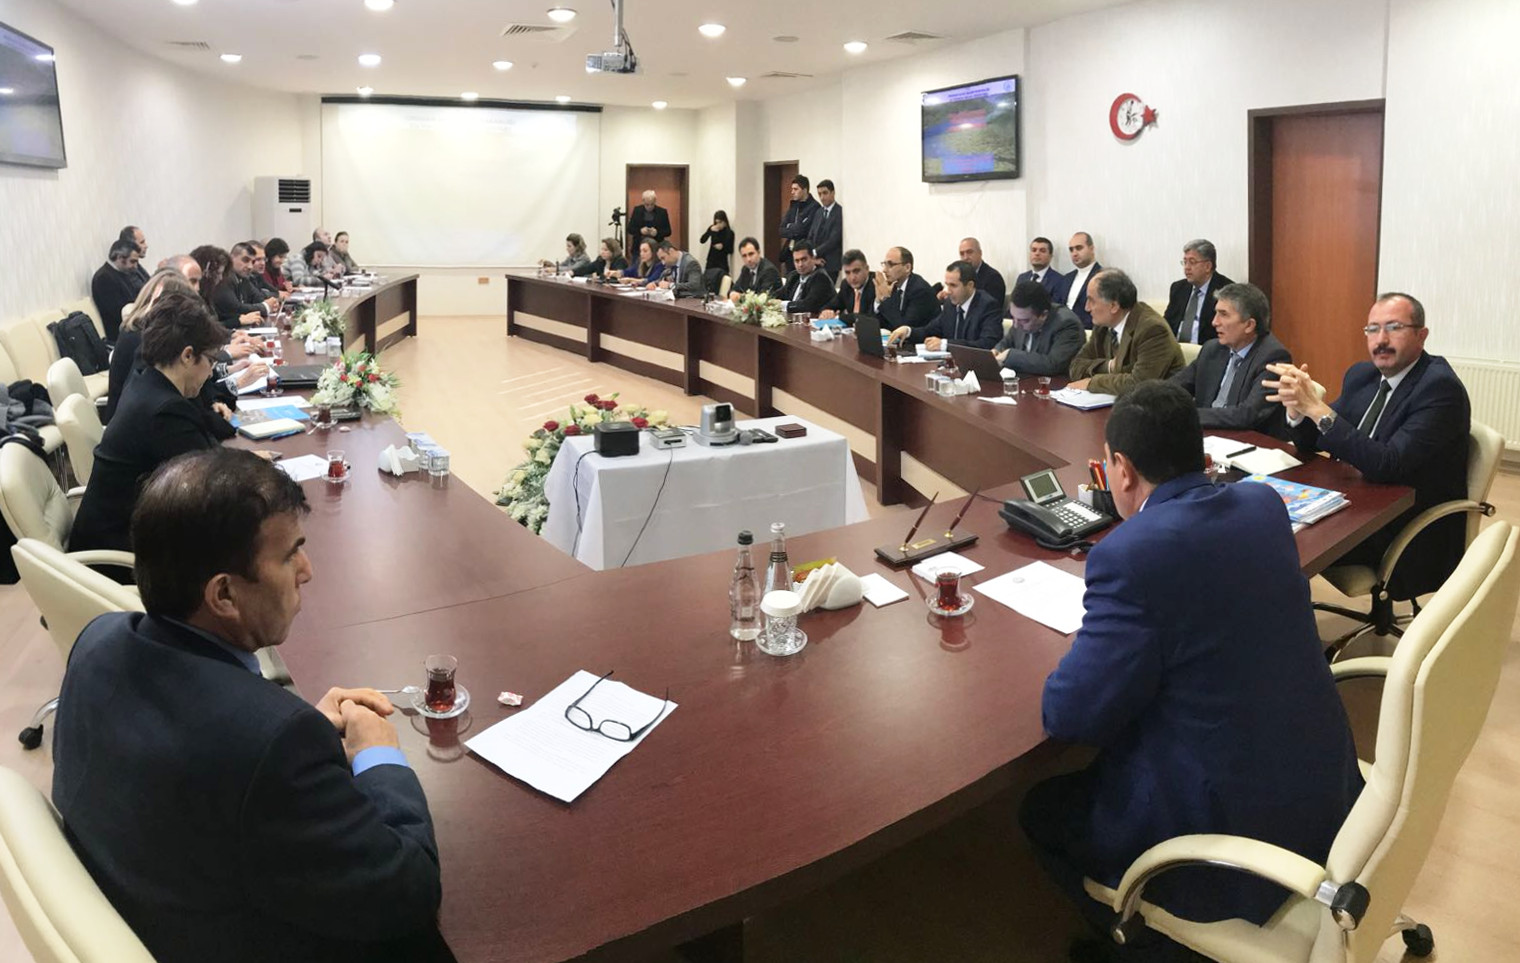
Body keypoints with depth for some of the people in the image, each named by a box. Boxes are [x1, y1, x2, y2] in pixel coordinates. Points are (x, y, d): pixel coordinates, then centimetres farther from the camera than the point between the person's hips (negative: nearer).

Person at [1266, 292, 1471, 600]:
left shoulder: (1440, 387, -19)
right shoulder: (1361, 375, 5)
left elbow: (1387, 466, -29)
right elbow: (1310, 443, 7)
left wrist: (1318, 408, -32)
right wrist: (1297, 408, -16)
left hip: (1411, 536, -7)